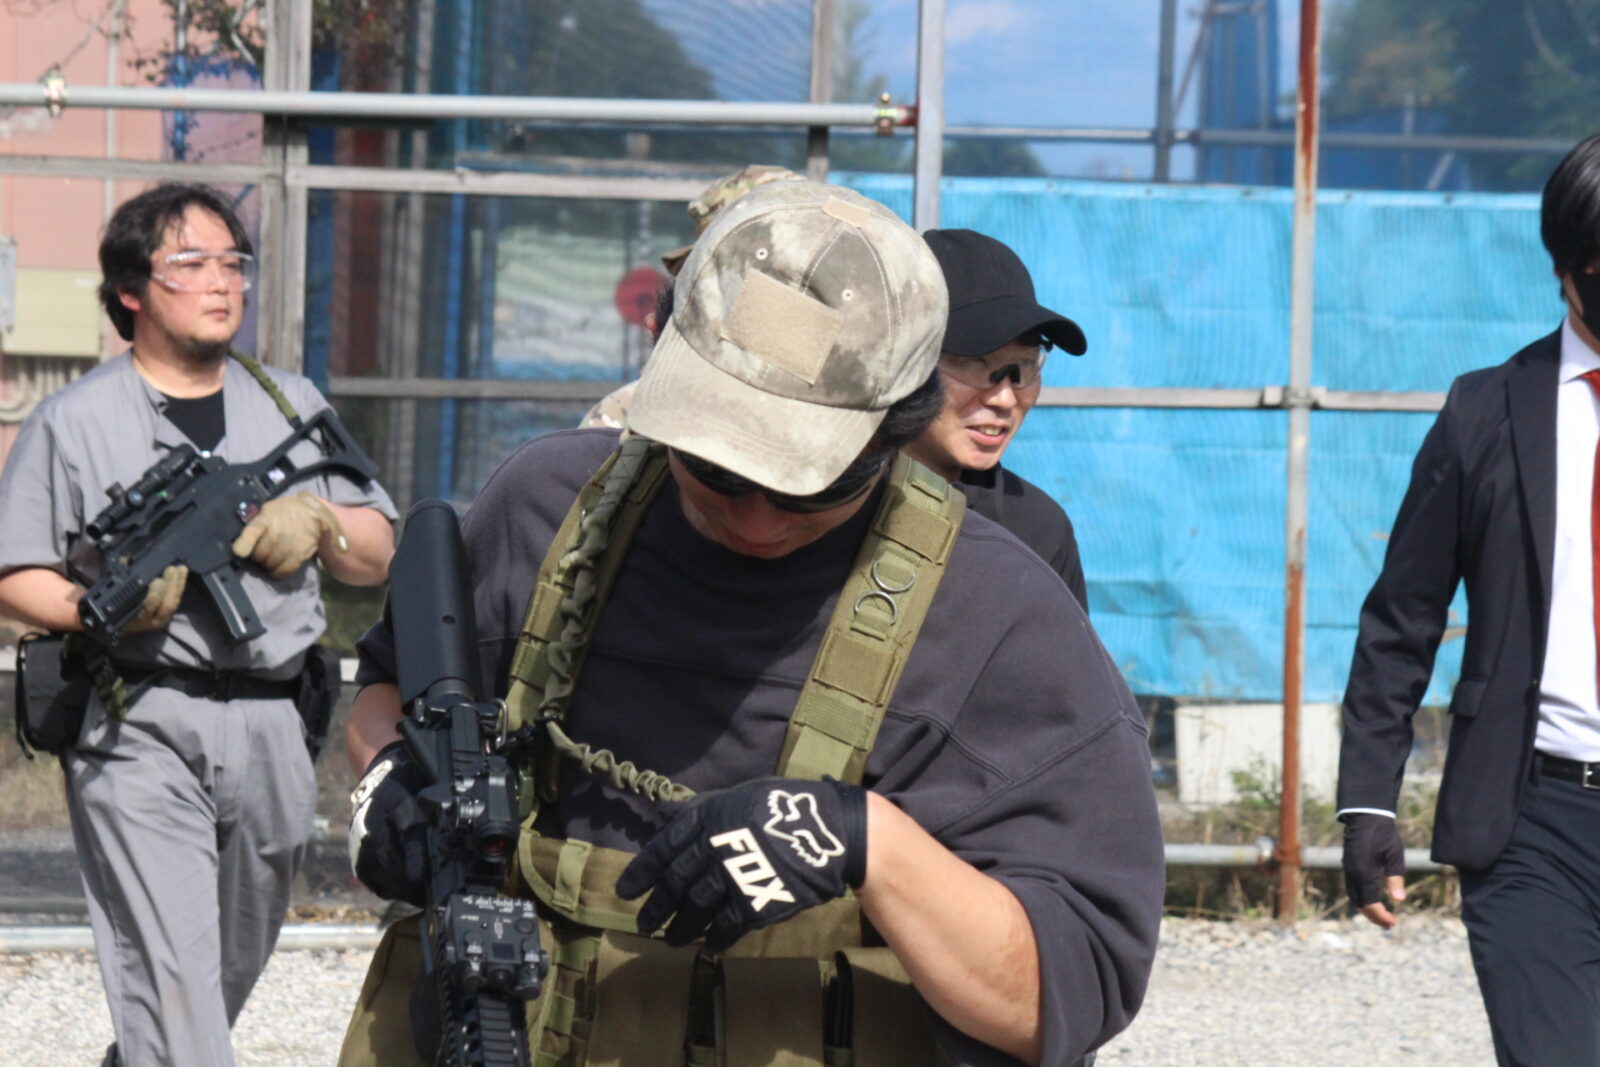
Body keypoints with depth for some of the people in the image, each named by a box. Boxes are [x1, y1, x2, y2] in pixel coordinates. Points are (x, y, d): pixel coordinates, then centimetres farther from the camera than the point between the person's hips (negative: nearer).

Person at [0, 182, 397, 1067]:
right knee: (170, 977, -14)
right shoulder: (77, 420, 3)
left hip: (270, 723, 5)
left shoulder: (293, 405, 17)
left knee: (234, 970, 15)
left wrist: (322, 521, -3)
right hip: (139, 728, -5)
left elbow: (378, 557, 18)